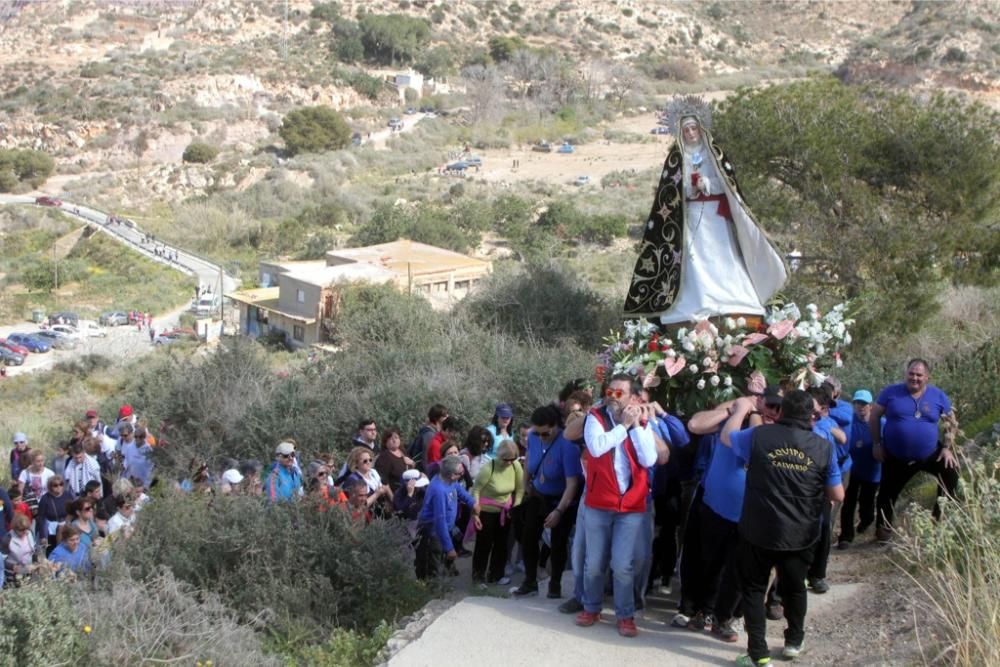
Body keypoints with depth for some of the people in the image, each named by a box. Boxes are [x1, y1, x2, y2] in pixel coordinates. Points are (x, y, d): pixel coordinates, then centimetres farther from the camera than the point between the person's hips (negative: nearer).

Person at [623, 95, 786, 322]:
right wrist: (690, 188, -17)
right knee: (695, 258, -7)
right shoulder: (676, 157, 4)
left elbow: (727, 183, 1)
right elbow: (670, 190, 0)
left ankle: (728, 304, 0)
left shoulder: (714, 152, 6)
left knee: (720, 257, -4)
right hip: (690, 216, -1)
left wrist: (707, 184, -16)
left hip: (715, 214, 1)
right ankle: (698, 309, -7)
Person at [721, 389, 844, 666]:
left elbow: (726, 436, 11)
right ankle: (794, 641, 39)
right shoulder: (824, 447, -7)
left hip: (758, 531, -1)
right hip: (801, 535, 2)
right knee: (794, 587, 23)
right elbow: (838, 496, 0)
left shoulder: (759, 436, -9)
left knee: (753, 589, 11)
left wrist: (741, 409, 25)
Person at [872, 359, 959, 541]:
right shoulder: (891, 392, -8)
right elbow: (874, 416, -1)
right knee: (888, 493, 7)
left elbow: (952, 422, 6)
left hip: (930, 454, 1)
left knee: (951, 472, -13)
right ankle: (883, 527, 30)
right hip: (895, 457, -1)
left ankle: (943, 515, 6)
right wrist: (877, 444, -5)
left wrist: (947, 447, -3)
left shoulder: (938, 396, -4)